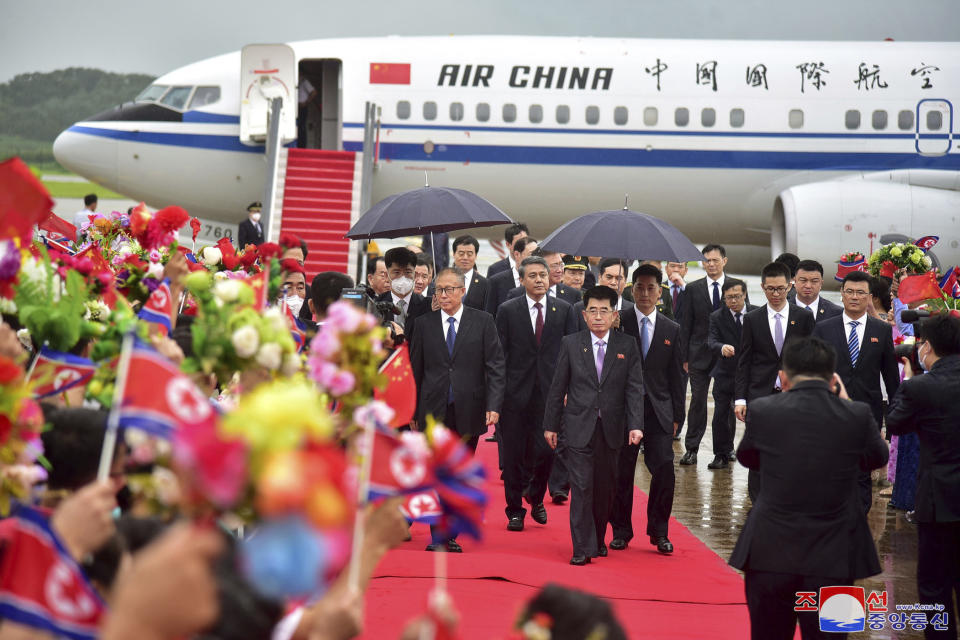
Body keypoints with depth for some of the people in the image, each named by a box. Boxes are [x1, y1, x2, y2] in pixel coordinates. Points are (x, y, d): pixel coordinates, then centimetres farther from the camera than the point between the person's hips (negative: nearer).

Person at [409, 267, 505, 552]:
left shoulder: (482, 322, 3)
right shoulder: (424, 324, 6)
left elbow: (495, 366, 0)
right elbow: (416, 369, 9)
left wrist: (493, 405, -10)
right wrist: (413, 411, 5)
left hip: (469, 411, 0)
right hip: (434, 411, 0)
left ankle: (450, 534, 15)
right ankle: (438, 536, 0)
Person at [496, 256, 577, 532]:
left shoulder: (564, 310, 6)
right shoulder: (508, 310, 2)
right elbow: (499, 353, 1)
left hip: (550, 392, 1)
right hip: (516, 393, -1)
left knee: (546, 451, -2)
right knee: (513, 454, 5)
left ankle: (536, 496, 27)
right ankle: (515, 509, 18)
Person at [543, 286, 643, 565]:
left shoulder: (627, 345, 2)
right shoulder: (571, 344, 2)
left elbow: (634, 388, -1)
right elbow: (558, 388, 6)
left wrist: (635, 425, -11)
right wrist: (551, 425, 6)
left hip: (611, 428, 1)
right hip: (579, 427, -1)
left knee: (605, 487, 8)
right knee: (581, 487, -7)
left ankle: (599, 540, 25)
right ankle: (583, 547, -4)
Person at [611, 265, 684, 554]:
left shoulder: (671, 329, 10)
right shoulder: (618, 323, 2)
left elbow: (676, 376, 11)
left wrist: (676, 415, 6)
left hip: (659, 411, 2)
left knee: (664, 469, -6)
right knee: (622, 472, 2)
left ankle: (659, 531, 7)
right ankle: (621, 531, 15)